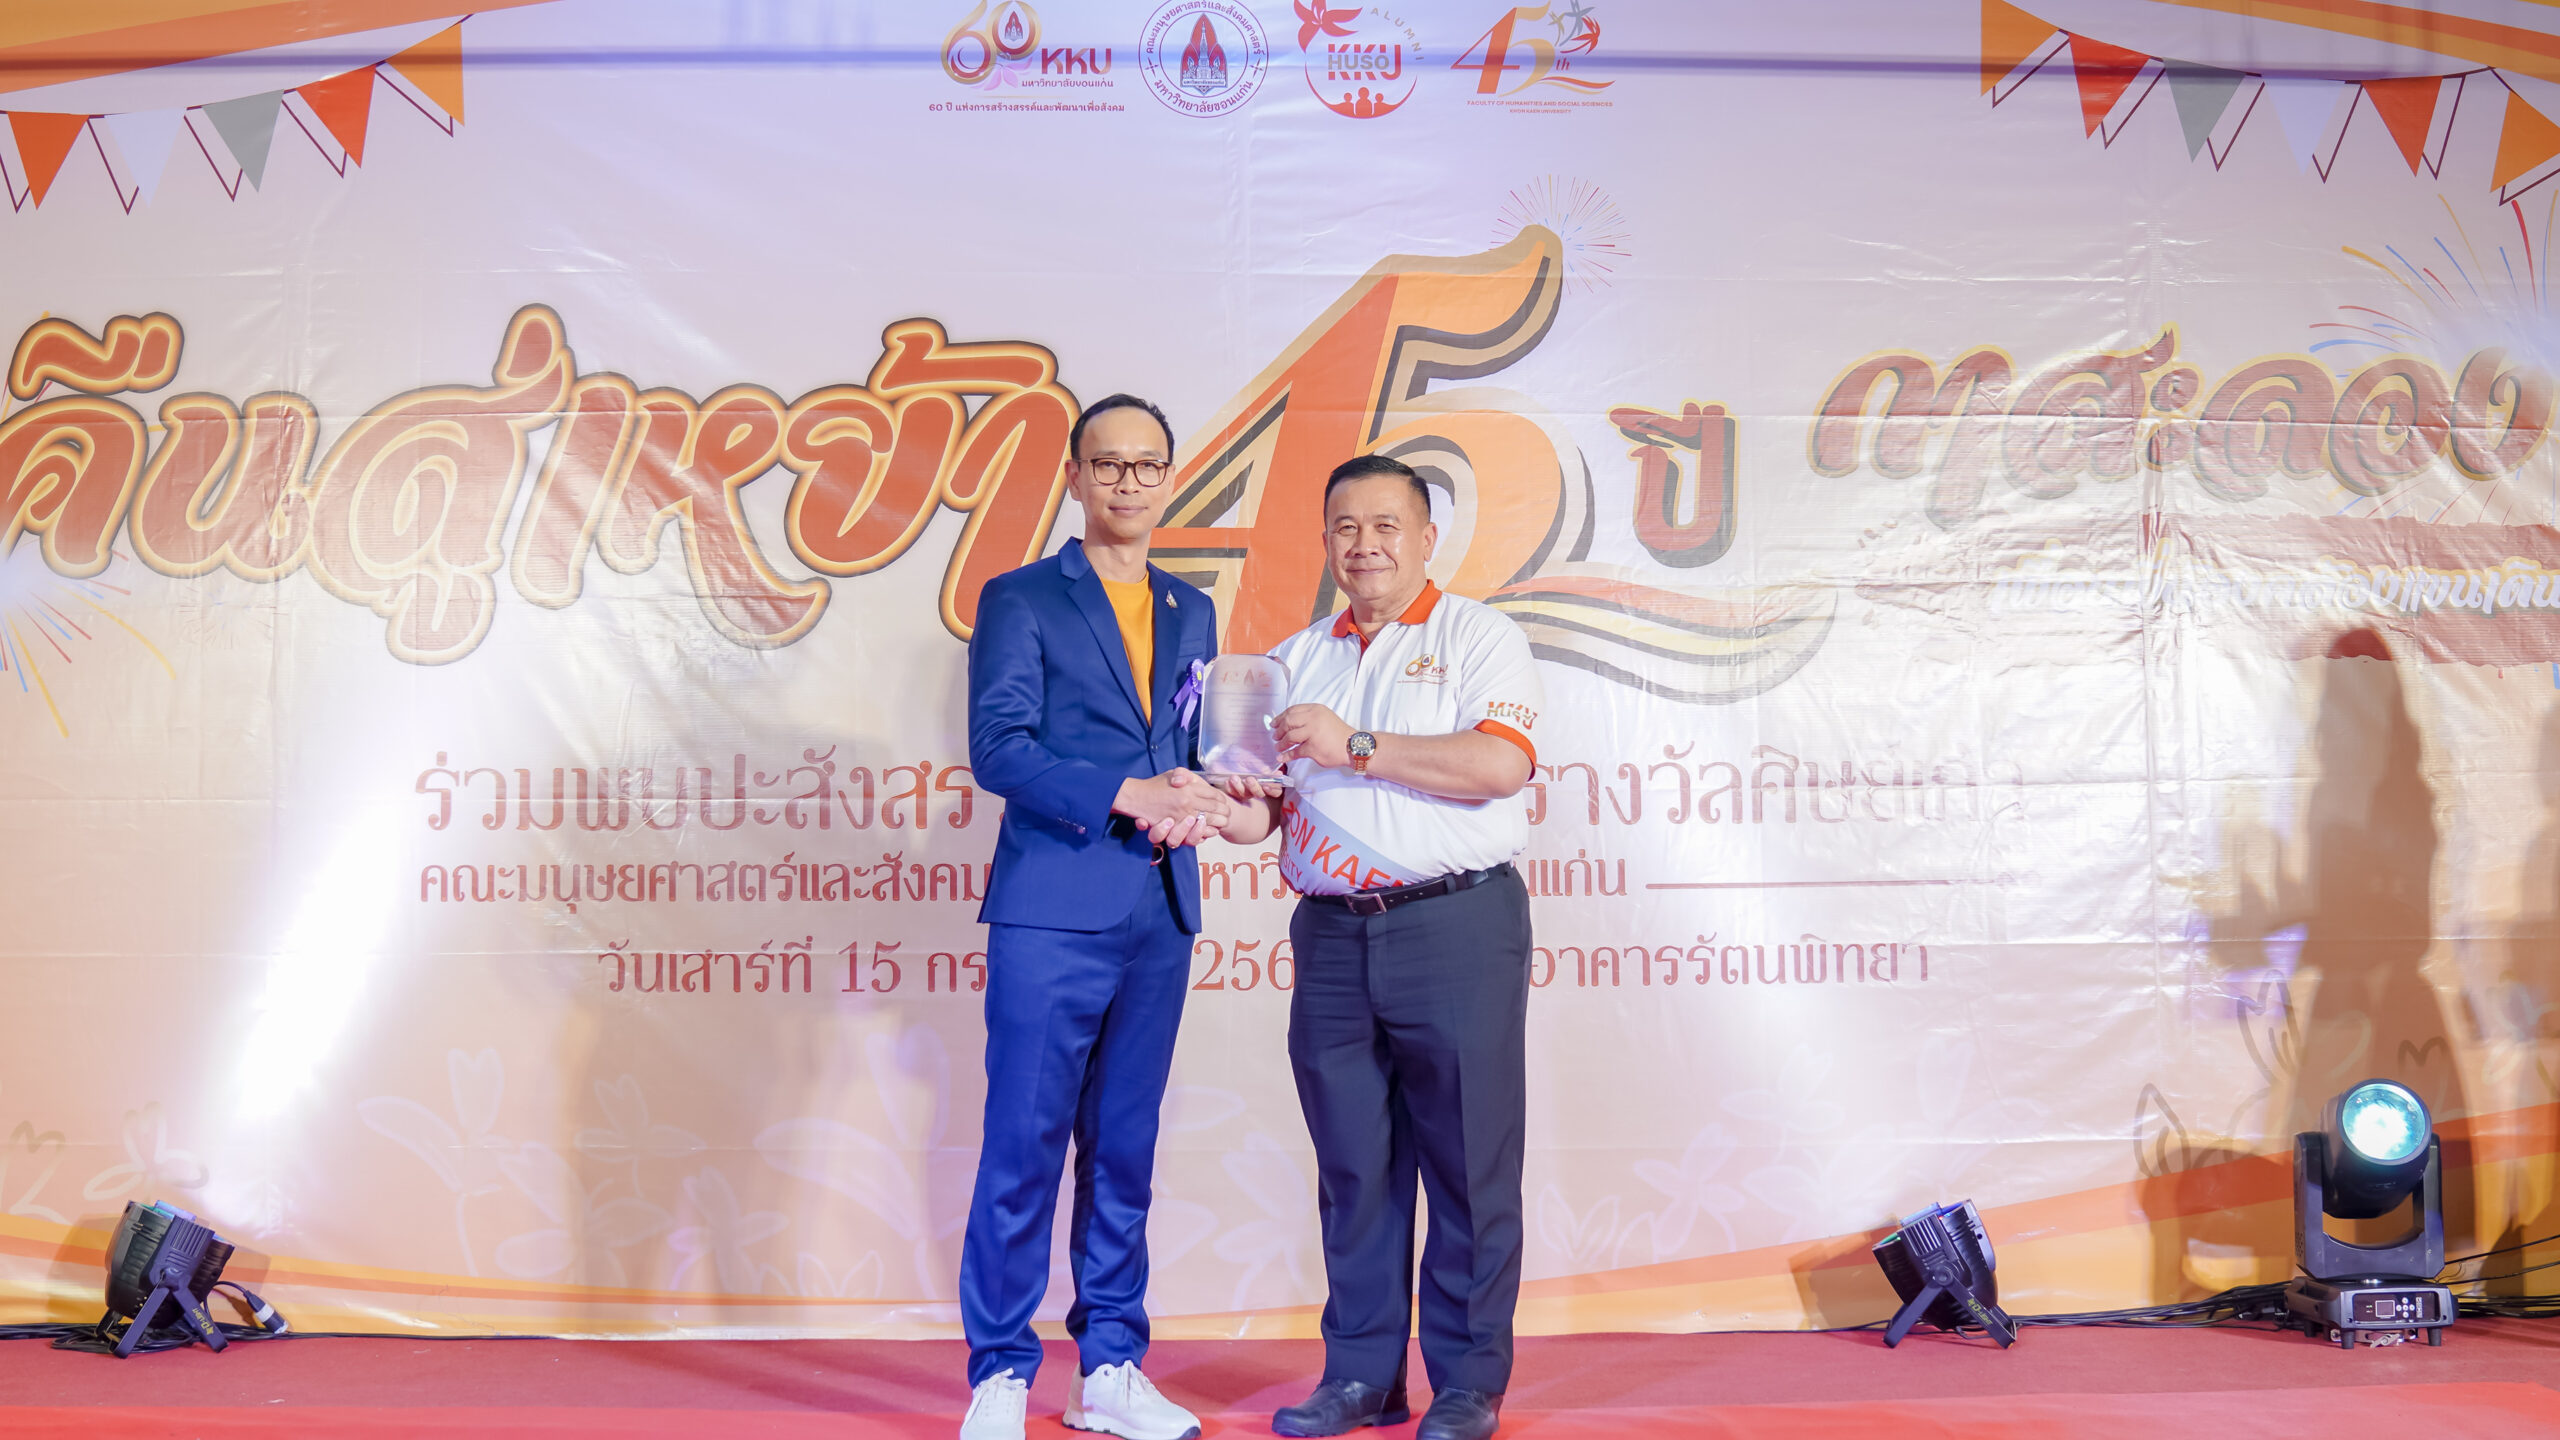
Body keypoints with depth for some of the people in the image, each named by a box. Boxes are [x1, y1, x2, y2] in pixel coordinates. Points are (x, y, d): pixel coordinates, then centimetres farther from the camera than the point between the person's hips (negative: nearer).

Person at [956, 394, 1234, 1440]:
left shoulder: (1191, 613, 18)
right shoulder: (1020, 600, 1)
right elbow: (998, 749, -9)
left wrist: (1193, 795, -4)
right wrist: (1127, 794, -18)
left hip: (1160, 916, 5)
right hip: (1053, 910, -5)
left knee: (1124, 1150, 10)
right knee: (1024, 1149, -3)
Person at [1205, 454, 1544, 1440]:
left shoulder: (1477, 637, 4)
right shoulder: (1297, 659, 18)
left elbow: (1499, 764, -13)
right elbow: (1269, 809, 17)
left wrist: (1354, 746, -13)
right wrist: (1221, 807, -6)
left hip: (1455, 925, -4)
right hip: (1332, 938, 4)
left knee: (1468, 1163, 0)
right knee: (1353, 1164, 7)